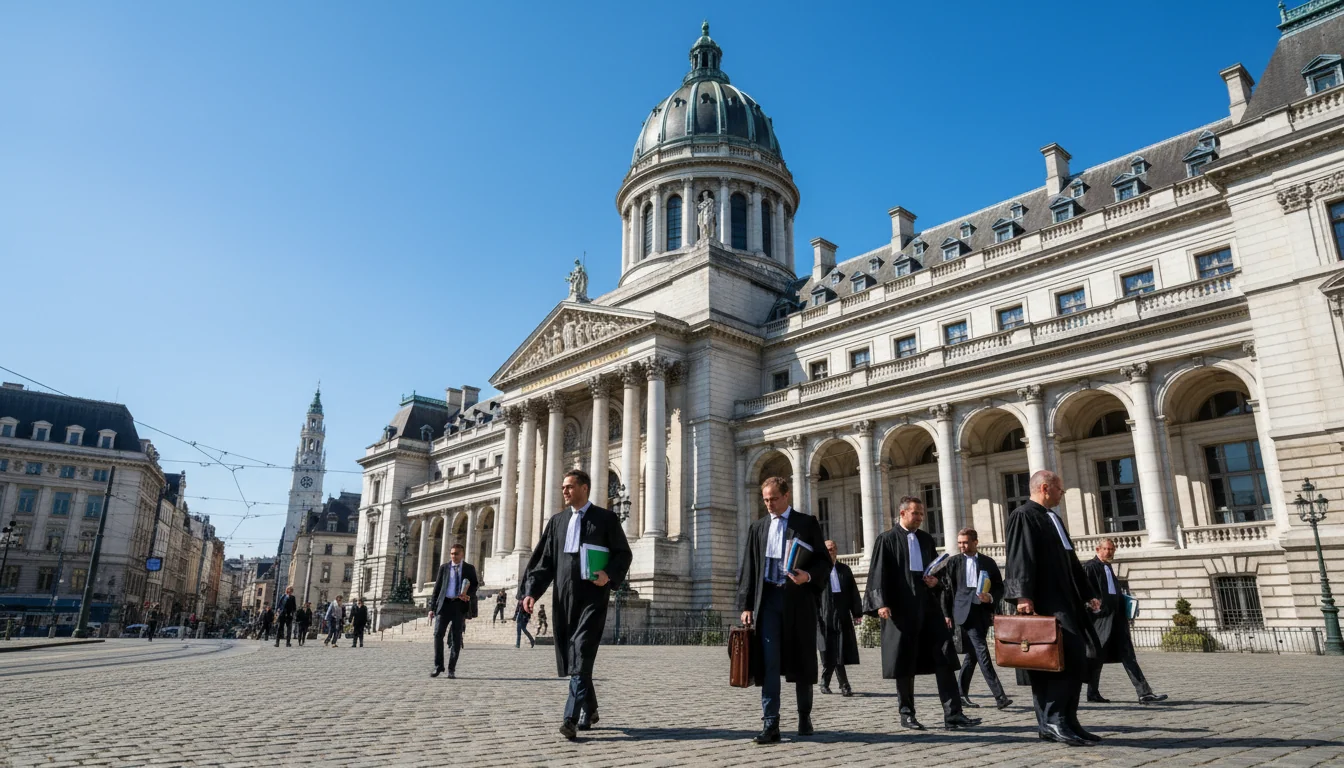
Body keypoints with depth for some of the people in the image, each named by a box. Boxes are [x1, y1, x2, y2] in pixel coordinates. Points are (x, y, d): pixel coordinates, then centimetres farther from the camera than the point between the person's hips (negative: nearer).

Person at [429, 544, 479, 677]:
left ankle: (452, 669, 9)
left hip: (460, 605, -1)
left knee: (456, 638, 1)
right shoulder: (444, 568, 10)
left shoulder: (469, 568, 8)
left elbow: (475, 584, 8)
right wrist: (432, 607, 3)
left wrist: (468, 594, -14)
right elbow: (437, 587, 9)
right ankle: (438, 666, 3)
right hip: (444, 604, 1)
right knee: (438, 634, -9)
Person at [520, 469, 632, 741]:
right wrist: (531, 591, -1)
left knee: (581, 656, -14)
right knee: (568, 657, 10)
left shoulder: (606, 518, 2)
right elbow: (543, 560, 11)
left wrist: (609, 575, -16)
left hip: (592, 596, -5)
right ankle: (589, 709, 28)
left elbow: (624, 554, 3)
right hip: (563, 596, 5)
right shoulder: (557, 521, 14)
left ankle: (572, 718, -15)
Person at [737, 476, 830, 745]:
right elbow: (749, 568, 11)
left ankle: (805, 718, 25)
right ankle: (770, 724, -3)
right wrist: (746, 605, 3)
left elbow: (824, 561, 3)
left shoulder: (807, 523, 4)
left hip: (798, 598, -2)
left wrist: (808, 576, -18)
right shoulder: (758, 528, 13)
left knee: (802, 660, 8)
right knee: (769, 662, -5)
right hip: (768, 597, 2)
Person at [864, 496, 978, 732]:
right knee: (905, 662, 4)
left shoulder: (926, 539, 14)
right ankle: (907, 714, 15)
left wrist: (936, 580, 0)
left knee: (943, 659, -3)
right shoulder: (887, 540, -1)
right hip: (902, 608, -5)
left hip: (929, 605, 5)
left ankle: (952, 714, -1)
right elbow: (878, 574, -6)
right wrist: (881, 603, -17)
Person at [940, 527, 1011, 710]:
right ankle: (999, 696, -14)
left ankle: (962, 694, 20)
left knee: (972, 654, 9)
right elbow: (946, 590, 5)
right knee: (982, 652, -12)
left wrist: (991, 598, -10)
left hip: (983, 612, 3)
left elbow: (1000, 587, 11)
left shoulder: (988, 563, 11)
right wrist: (947, 615, -1)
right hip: (964, 612, -3)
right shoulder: (953, 563, 6)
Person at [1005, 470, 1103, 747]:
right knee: (1069, 657, -15)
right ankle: (1053, 720, -9)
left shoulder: (1053, 519, 22)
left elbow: (1070, 560, 25)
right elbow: (1020, 558, -18)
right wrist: (1023, 596, -26)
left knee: (1074, 659, 9)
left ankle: (1064, 722, 15)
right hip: (1043, 602, -10)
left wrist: (1087, 594, 21)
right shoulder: (1023, 516, -8)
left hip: (1063, 600, 10)